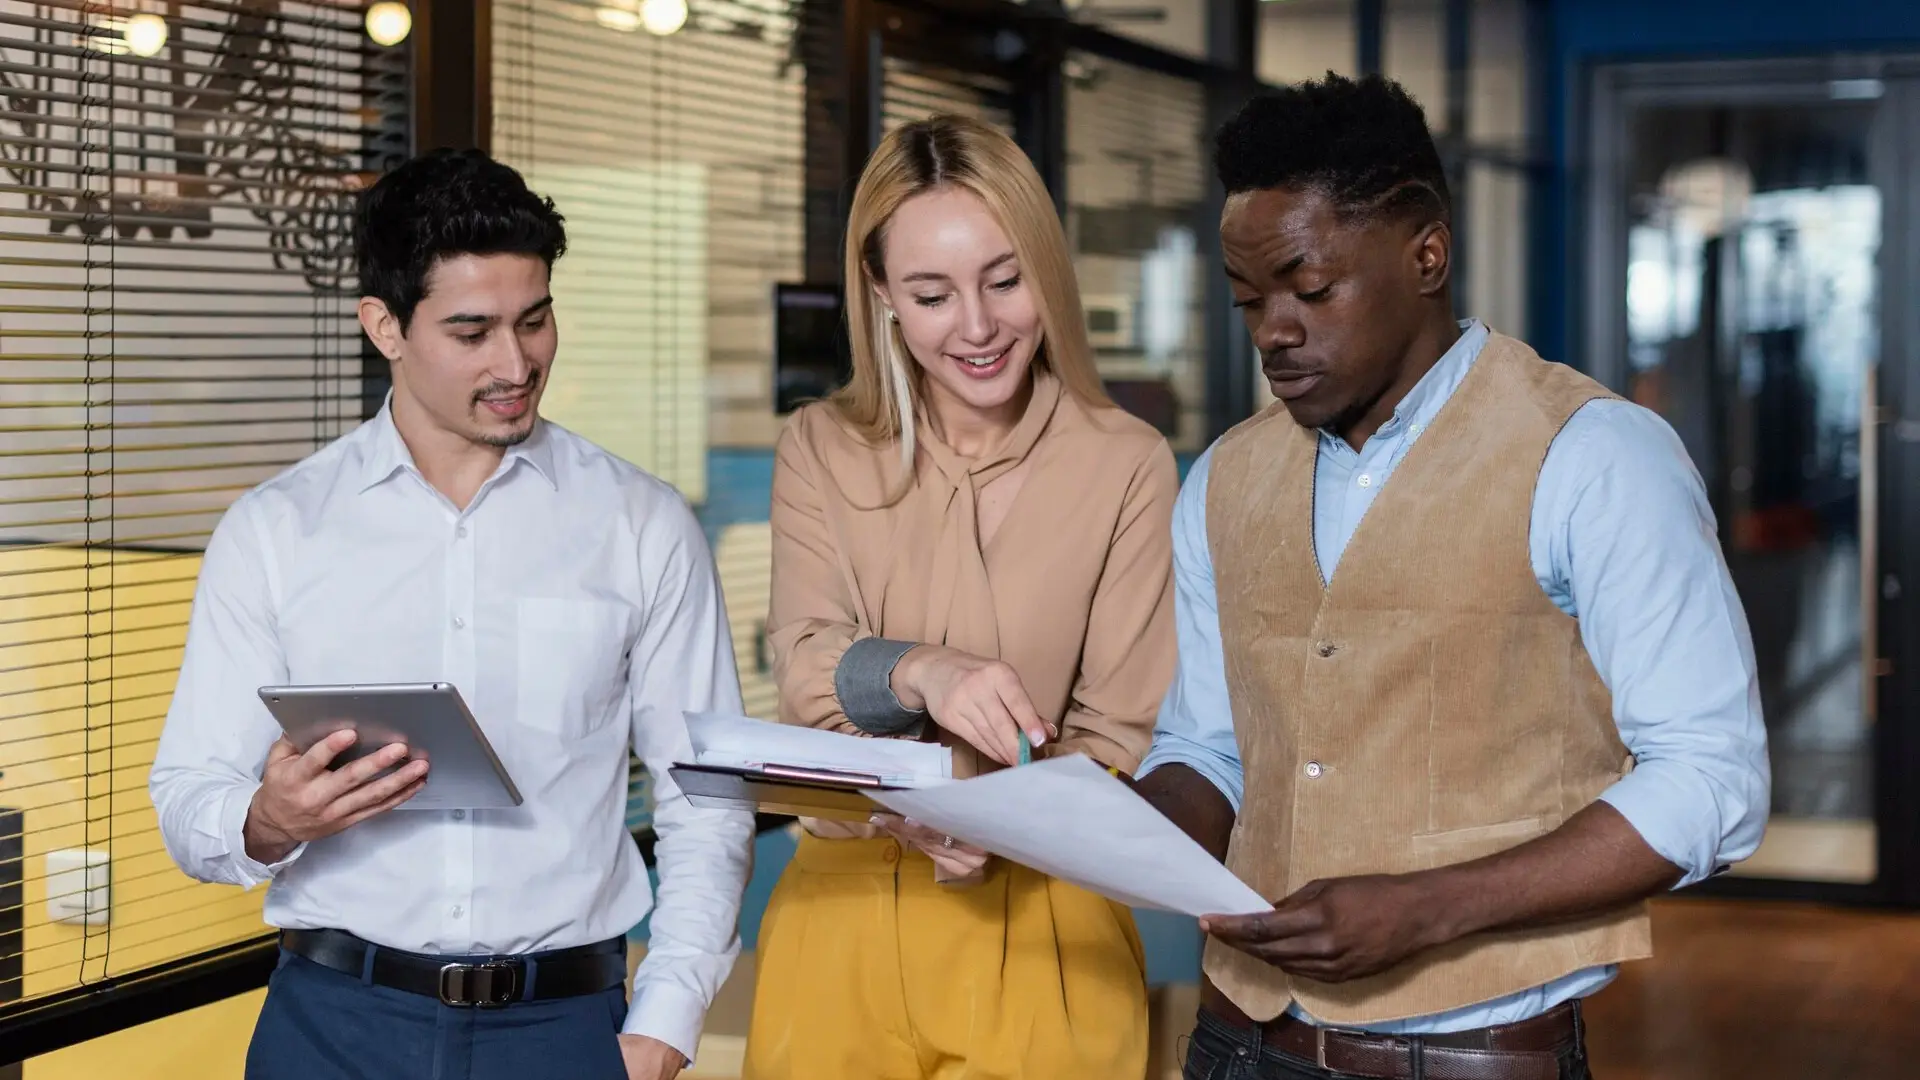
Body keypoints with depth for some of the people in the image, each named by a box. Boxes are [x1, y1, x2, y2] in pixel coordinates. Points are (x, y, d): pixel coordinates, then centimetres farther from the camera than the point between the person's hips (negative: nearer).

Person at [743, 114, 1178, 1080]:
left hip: (1039, 922, -2)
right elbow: (806, 667, -10)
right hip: (845, 910, 2)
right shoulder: (820, 451, 3)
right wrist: (920, 671, -31)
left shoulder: (1127, 465, -5)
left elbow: (1121, 738, -5)